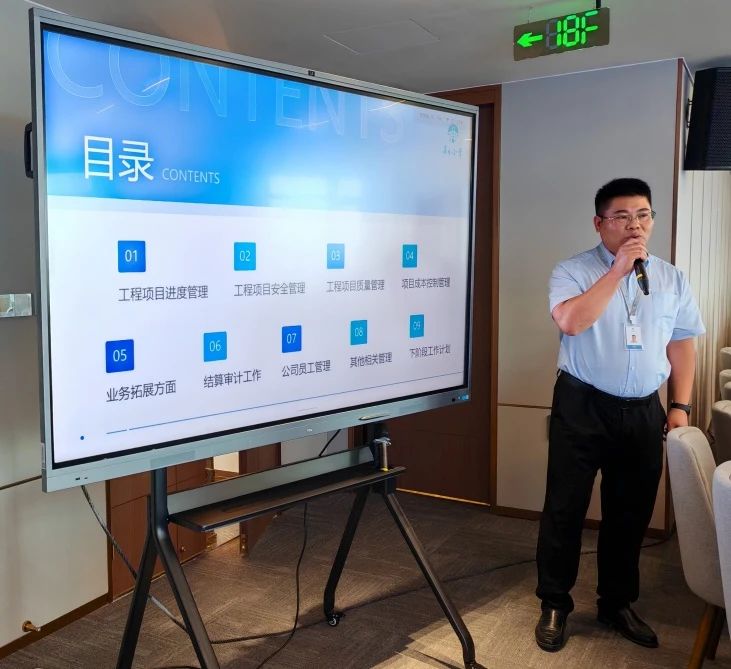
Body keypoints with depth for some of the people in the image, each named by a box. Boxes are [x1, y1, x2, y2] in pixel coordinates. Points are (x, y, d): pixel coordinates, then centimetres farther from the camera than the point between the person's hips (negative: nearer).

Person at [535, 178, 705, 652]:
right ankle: (554, 605, 19)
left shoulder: (673, 279, 8)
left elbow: (682, 344, 11)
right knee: (565, 508, 3)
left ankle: (617, 604, 31)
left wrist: (681, 406, 4)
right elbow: (570, 321, -23)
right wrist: (617, 271, -21)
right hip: (583, 407, -4)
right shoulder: (574, 271, -5)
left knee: (632, 513, 13)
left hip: (644, 412, 4)